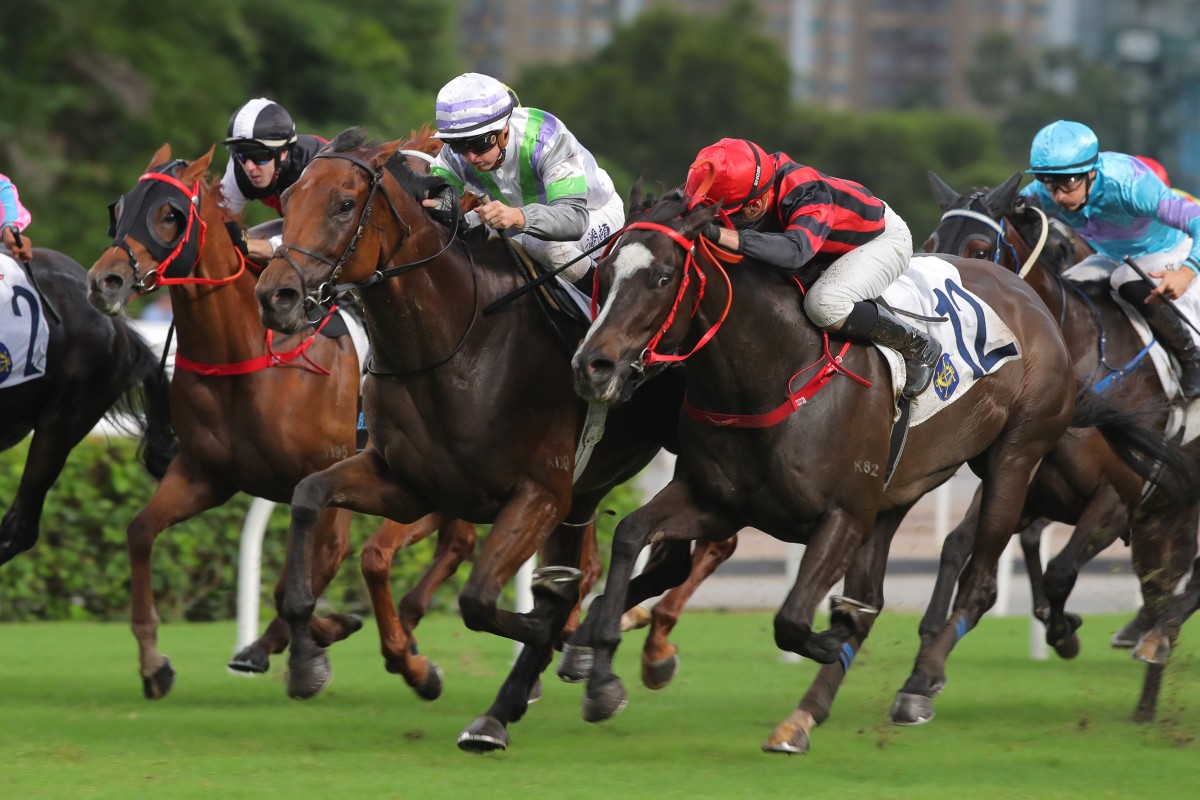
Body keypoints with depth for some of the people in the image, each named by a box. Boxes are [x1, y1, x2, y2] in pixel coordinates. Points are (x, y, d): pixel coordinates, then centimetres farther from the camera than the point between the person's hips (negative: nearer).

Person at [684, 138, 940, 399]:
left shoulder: (808, 198, -42)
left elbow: (795, 251, -61)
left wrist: (719, 234, -69)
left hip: (884, 237, -8)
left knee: (823, 303, -33)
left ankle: (918, 348, -11)